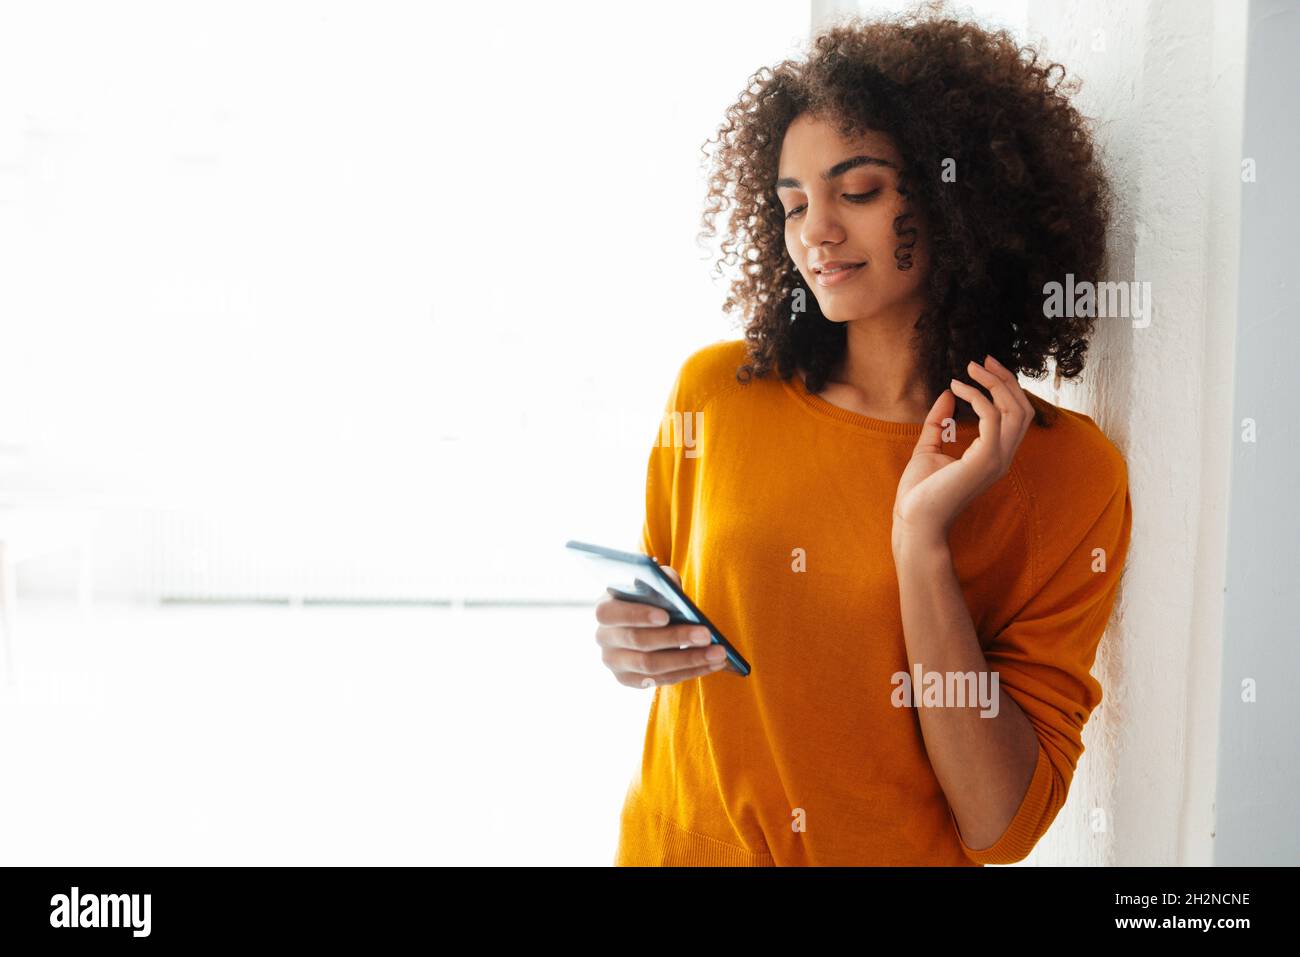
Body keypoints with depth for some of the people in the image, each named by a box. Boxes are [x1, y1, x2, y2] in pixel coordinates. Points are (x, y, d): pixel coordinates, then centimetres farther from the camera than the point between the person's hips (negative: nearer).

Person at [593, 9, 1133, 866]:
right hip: (675, 841, 2)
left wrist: (922, 538, -26)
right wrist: (631, 644, -16)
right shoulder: (715, 391, -9)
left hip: (900, 851, -2)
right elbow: (666, 619, 6)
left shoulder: (1069, 471, -15)